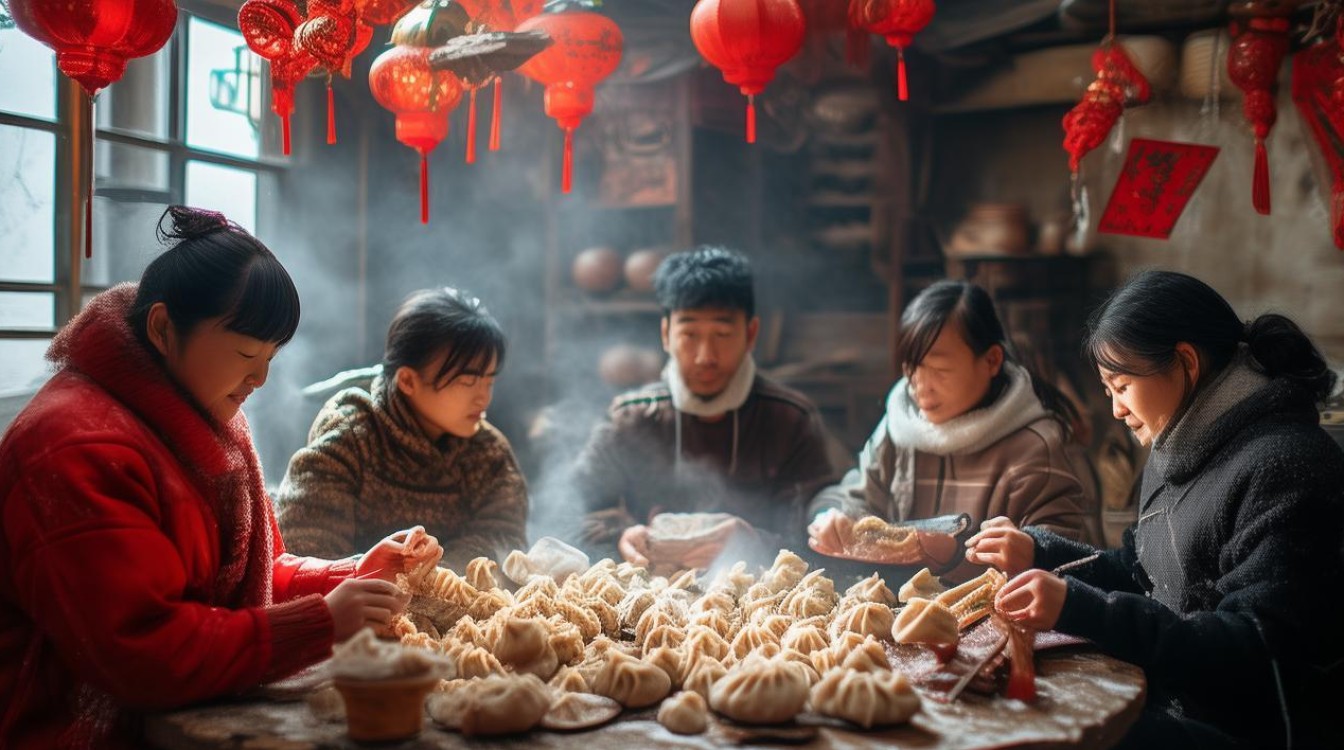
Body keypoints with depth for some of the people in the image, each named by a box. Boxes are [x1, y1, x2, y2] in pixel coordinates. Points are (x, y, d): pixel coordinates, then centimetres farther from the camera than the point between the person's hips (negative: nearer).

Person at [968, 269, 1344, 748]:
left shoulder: (1284, 467, -18)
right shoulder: (1181, 450, 10)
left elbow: (1257, 651, -22)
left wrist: (1077, 608, -28)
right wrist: (1038, 554, 3)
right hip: (1168, 699, 8)